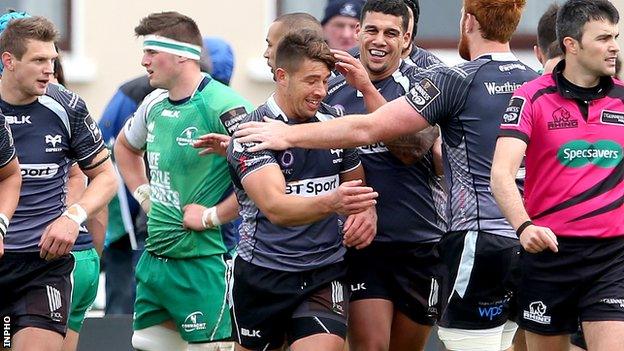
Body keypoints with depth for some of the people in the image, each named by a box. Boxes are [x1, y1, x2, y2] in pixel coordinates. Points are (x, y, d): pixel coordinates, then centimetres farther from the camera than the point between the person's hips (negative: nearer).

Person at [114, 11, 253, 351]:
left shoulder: (223, 106, -17)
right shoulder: (154, 104, 9)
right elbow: (124, 146, 32)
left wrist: (210, 216, -20)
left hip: (203, 264, -9)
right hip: (153, 258, 9)